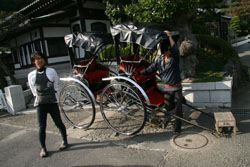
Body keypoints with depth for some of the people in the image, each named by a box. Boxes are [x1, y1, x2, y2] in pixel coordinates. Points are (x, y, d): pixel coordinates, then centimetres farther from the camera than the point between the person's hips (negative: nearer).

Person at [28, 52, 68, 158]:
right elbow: (33, 90, 15)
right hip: (40, 104, 1)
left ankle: (64, 141, 25)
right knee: (41, 127, 1)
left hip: (52, 102, -1)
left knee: (58, 123, 7)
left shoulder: (51, 71, -2)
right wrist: (38, 97, 13)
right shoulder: (31, 75, 2)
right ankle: (43, 148, 14)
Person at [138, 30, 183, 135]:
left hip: (177, 88, -2)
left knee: (178, 109, 2)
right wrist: (137, 73, -3)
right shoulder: (159, 60, 0)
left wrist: (169, 36, -27)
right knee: (168, 108, 9)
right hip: (167, 88, 3)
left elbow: (175, 49, -32)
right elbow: (149, 69, 4)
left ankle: (177, 128, 19)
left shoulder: (175, 57, -10)